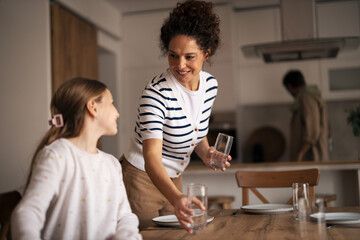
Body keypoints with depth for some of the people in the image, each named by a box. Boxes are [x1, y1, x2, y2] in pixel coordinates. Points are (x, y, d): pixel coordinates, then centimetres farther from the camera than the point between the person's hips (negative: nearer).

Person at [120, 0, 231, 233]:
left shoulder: (210, 85, -5)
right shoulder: (157, 92, -27)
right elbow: (152, 157, -37)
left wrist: (205, 153, -9)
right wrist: (176, 198, -53)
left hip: (173, 180, 7)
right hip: (141, 178, -6)